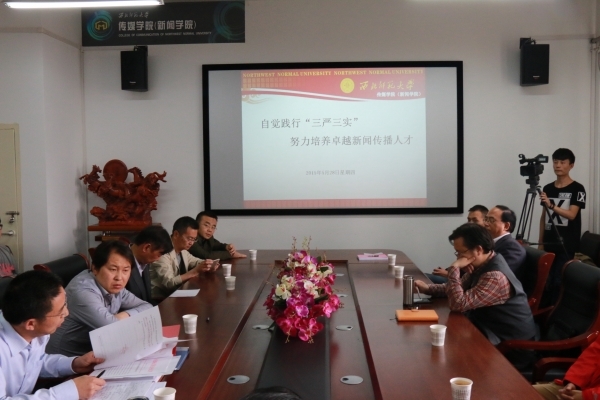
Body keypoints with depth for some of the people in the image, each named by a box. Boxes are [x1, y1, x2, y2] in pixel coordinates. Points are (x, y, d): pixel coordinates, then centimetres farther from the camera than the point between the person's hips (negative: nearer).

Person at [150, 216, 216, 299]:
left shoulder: (182, 250, 3)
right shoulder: (163, 252, -21)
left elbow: (196, 261, 19)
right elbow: (169, 283, -27)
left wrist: (209, 265, -3)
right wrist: (196, 271, -30)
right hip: (160, 299, -8)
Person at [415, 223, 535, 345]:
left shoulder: (495, 277, -30)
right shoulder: (481, 265, 0)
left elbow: (458, 304, -31)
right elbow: (460, 287, 13)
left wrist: (454, 268, -27)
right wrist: (428, 288, -1)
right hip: (491, 326, 8)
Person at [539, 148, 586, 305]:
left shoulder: (577, 189, -5)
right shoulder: (547, 189, 10)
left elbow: (571, 214, -15)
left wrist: (551, 205, -29)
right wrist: (541, 242, 10)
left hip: (566, 244, -4)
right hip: (549, 243, 4)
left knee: (560, 280, -7)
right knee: (545, 279, 3)